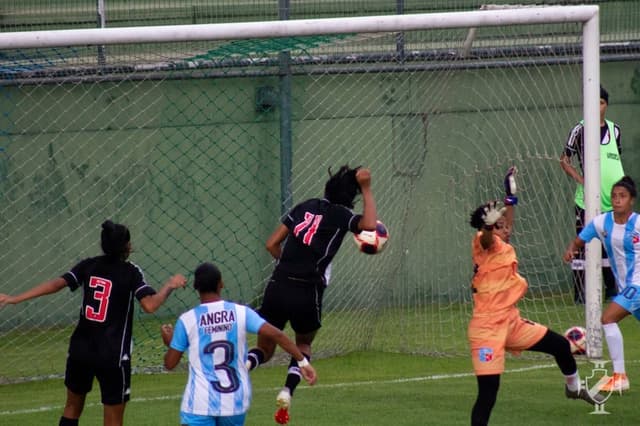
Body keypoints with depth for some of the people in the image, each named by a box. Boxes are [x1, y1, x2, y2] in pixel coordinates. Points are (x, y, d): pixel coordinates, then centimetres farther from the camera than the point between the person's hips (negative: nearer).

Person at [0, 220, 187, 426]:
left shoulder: (89, 266, 1)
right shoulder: (130, 272, -10)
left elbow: (57, 283, -9)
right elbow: (150, 305, -21)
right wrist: (169, 285, -4)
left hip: (81, 349, 4)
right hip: (113, 355, -4)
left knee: (72, 408, 23)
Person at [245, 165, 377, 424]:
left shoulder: (306, 206, 14)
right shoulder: (341, 215, 0)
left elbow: (272, 244, 13)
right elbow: (370, 224, -20)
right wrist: (366, 190, -10)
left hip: (277, 286, 3)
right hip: (307, 293, -3)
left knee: (265, 349, 16)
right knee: (303, 344, 24)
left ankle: (242, 364, -20)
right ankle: (287, 392, -1)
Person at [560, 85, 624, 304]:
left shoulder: (615, 129, 11)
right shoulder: (580, 130, -4)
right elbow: (564, 160, -1)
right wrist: (582, 180, -11)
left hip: (612, 199, 5)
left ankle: (612, 288, 21)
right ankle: (580, 292, -2)